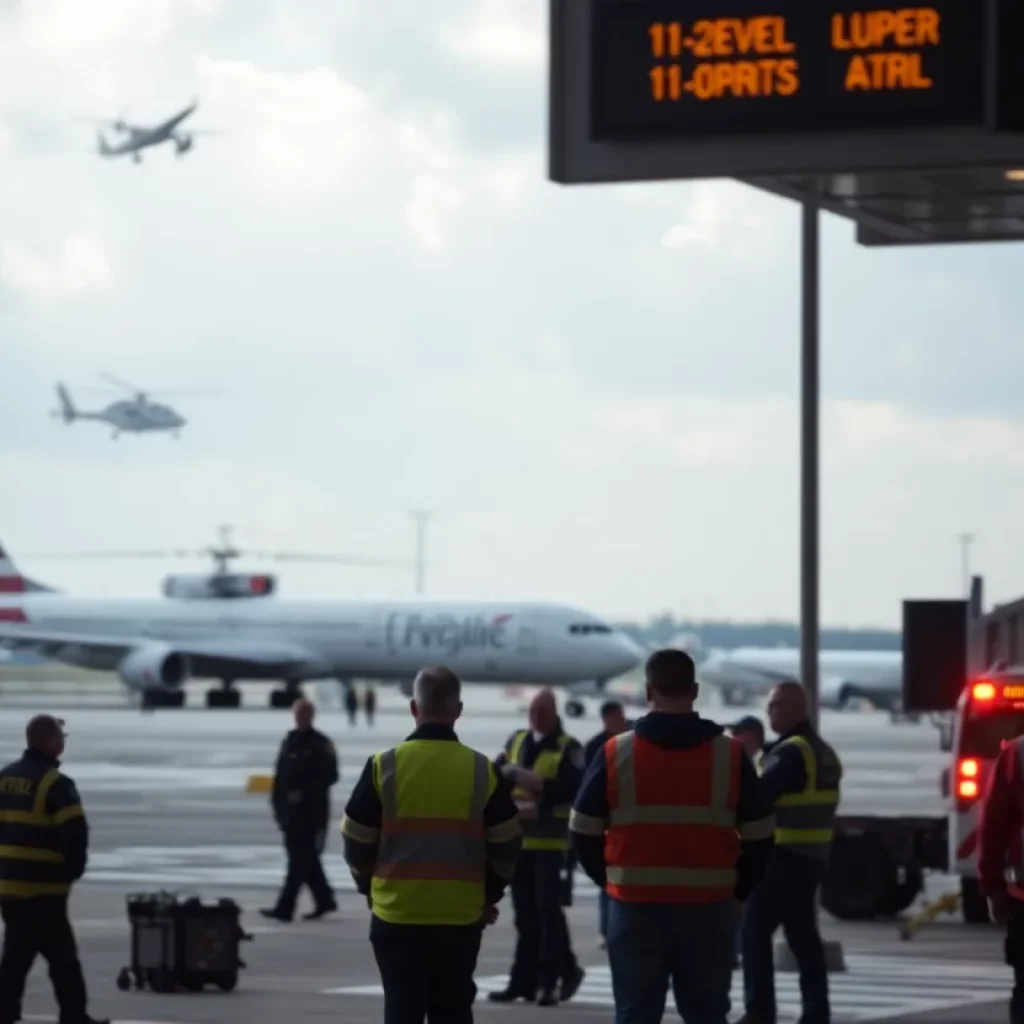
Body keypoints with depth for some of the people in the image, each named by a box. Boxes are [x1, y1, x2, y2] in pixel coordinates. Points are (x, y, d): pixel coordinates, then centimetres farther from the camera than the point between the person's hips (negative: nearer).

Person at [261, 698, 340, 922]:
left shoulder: (320, 744, -5)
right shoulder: (290, 741, 14)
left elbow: (330, 775, -11)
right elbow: (280, 776, 16)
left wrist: (304, 792, -18)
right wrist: (278, 803, 10)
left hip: (312, 811, -7)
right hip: (291, 811, 7)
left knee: (300, 860, -9)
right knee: (306, 859, 13)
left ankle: (285, 908, -13)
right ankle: (324, 900, 26)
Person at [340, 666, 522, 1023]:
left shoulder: (383, 767, -5)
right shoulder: (483, 771, -1)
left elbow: (357, 843, 0)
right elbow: (505, 847, 3)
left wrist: (370, 887, 17)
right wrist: (490, 896, 18)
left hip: (397, 915, -1)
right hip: (461, 917, 1)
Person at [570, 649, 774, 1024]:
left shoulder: (616, 754, -3)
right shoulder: (730, 755, -1)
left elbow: (584, 832, 1)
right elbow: (759, 837, 2)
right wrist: (737, 889, 15)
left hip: (636, 906, -1)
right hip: (708, 908, 1)